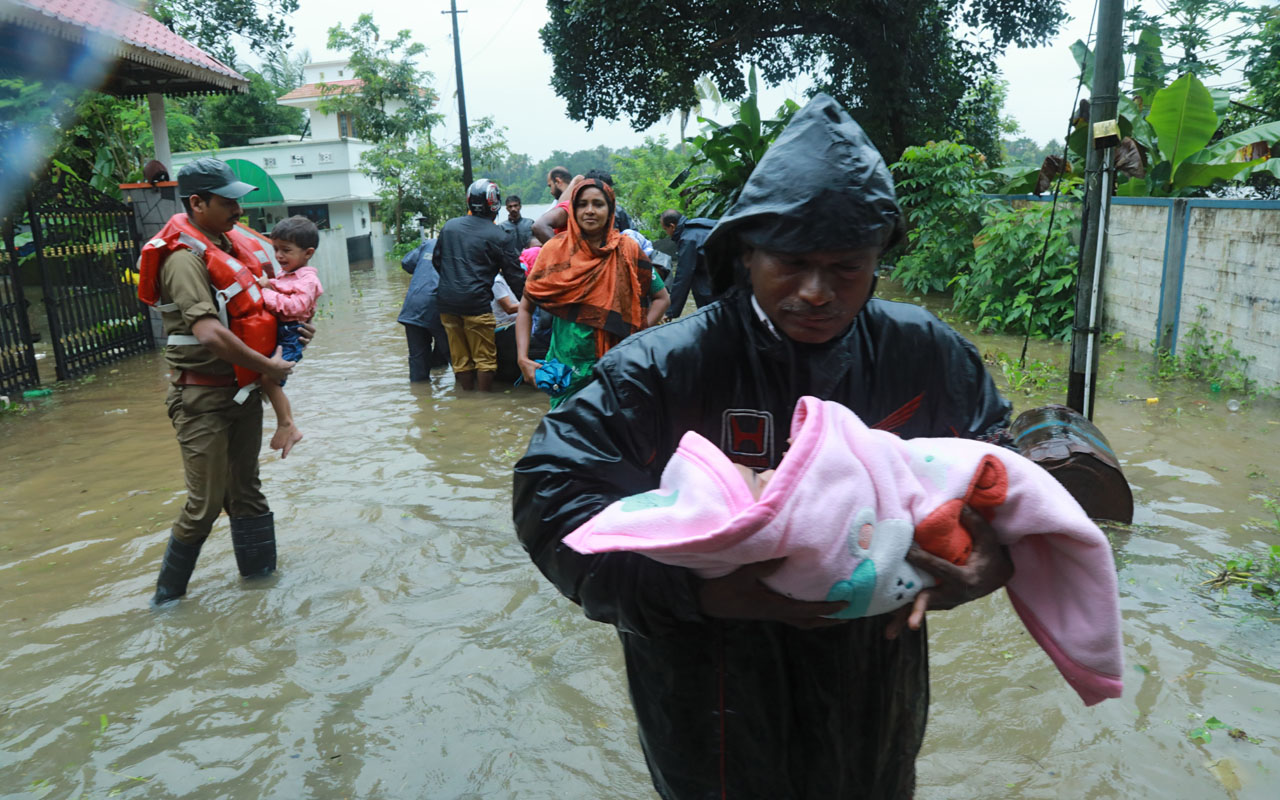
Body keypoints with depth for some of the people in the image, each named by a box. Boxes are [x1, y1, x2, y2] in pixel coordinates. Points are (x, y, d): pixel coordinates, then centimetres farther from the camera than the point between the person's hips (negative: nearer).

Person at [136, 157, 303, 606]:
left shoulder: (232, 243, 8)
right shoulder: (185, 258, -18)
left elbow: (254, 307, 21)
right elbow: (210, 334, -29)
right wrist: (267, 366, -18)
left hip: (243, 388, 8)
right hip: (204, 395, -8)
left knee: (245, 488, 17)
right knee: (206, 503, -1)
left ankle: (259, 570, 29)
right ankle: (167, 594, 18)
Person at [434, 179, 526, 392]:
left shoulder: (449, 226, 9)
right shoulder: (497, 236, -6)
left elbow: (436, 260, 17)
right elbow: (514, 275, -4)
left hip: (446, 302, 6)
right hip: (476, 302, -5)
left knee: (461, 358, 14)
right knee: (485, 358, 5)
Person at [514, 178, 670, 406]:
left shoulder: (627, 250, 0)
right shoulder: (555, 250, -1)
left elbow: (661, 297, 8)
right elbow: (526, 308, 2)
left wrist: (638, 337, -6)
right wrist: (523, 358, -10)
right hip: (566, 369, 0)